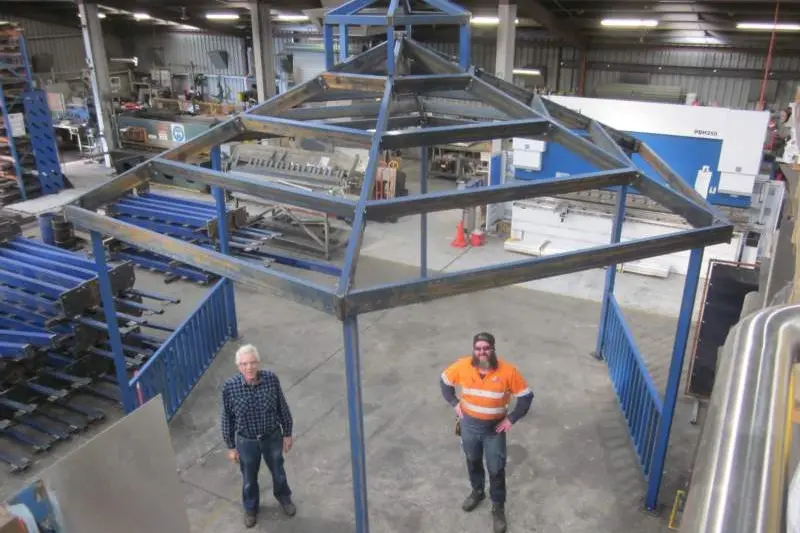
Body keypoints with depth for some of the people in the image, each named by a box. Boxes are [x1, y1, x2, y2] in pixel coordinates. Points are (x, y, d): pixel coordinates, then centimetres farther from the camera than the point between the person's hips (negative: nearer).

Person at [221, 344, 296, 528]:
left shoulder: (271, 379, -22)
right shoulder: (229, 387, -24)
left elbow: (282, 408, -7)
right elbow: (227, 419, -10)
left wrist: (287, 434, 2)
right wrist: (231, 447, -1)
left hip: (272, 437, 1)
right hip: (247, 441, -1)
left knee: (278, 472, 25)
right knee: (249, 479, 23)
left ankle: (284, 498, 57)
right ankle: (250, 508, 53)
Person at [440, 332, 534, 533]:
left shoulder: (507, 371, -22)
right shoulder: (462, 366, -16)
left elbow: (526, 396, -11)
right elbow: (445, 381, 3)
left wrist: (511, 419, -12)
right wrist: (454, 403, -2)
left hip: (494, 428, -2)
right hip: (469, 424, 2)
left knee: (496, 469, 9)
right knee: (473, 461, 24)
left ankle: (498, 507, 32)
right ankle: (477, 491, 51)